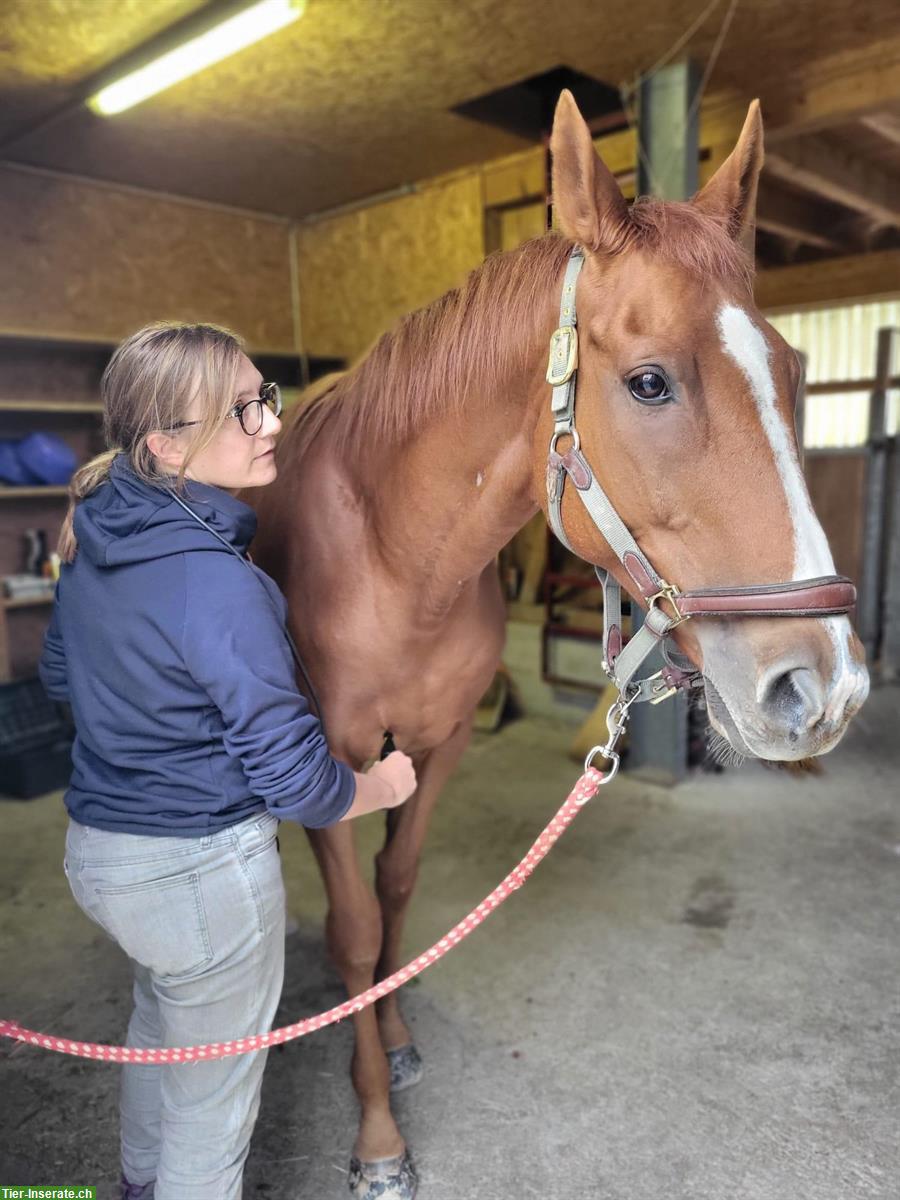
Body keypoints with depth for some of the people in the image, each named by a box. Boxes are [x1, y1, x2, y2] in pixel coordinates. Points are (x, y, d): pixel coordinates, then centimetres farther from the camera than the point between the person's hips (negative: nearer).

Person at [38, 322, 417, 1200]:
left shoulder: (91, 536, -4)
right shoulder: (218, 583, -30)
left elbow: (61, 677, 13)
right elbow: (294, 783, -25)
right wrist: (387, 786, -6)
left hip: (96, 850, 9)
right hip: (201, 871, -9)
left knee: (158, 1021, 37)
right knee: (212, 1109, 17)